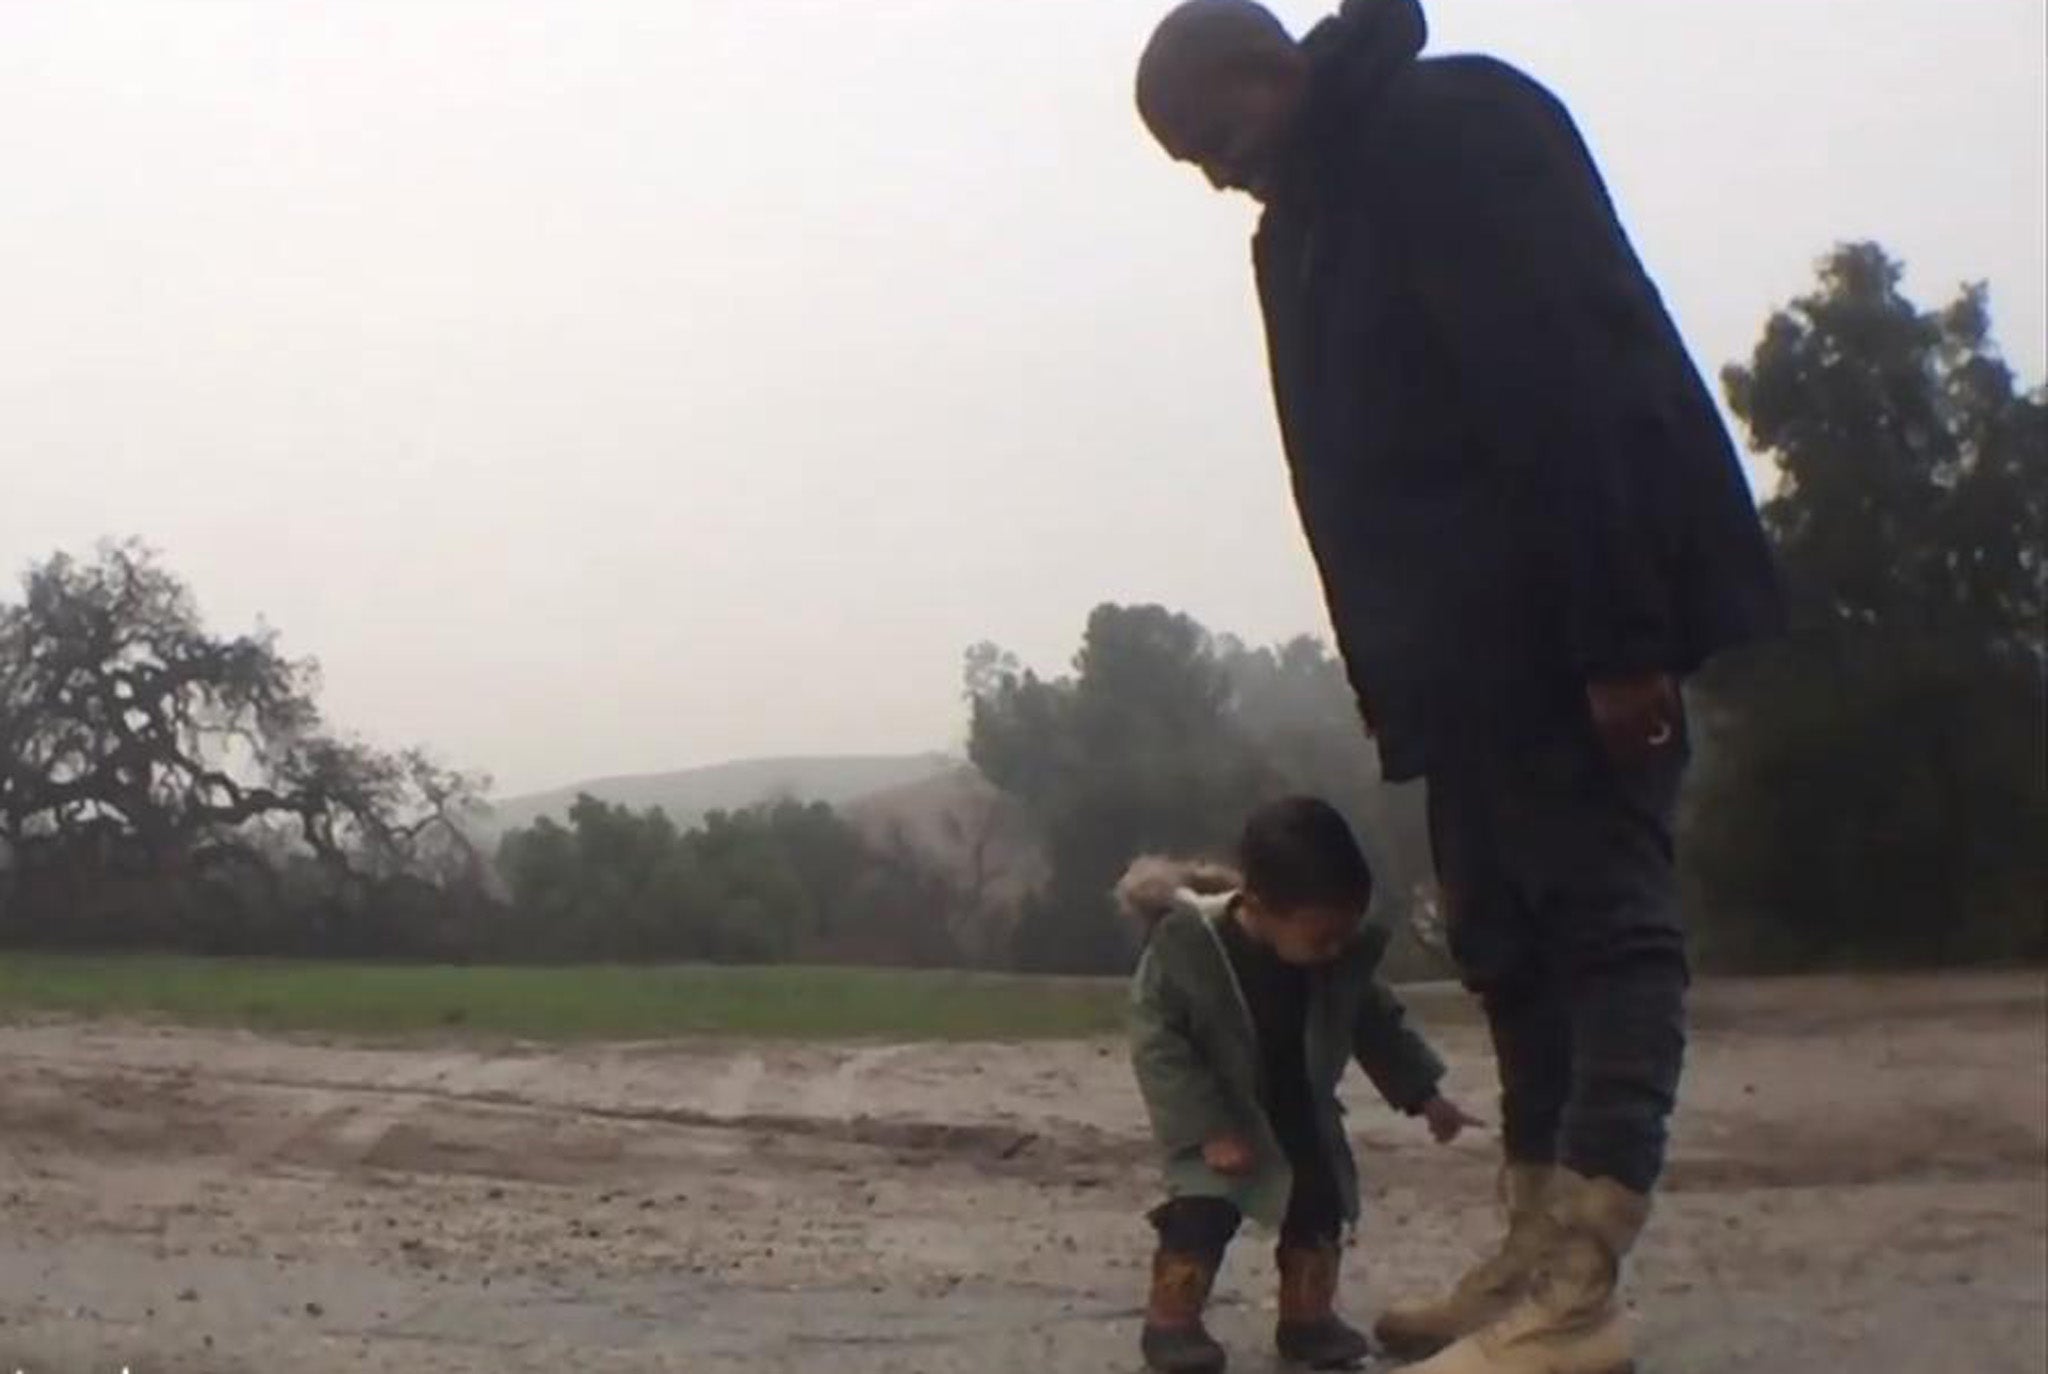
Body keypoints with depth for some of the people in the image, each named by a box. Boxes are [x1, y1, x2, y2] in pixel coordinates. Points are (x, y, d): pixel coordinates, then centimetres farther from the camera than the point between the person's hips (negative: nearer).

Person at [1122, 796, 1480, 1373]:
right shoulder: (1184, 942, -30)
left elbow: (1377, 1023, 4)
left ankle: (1308, 1316, 22)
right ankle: (1171, 1322, 0)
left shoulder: (1343, 957, -14)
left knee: (1319, 1205, 6)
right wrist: (1208, 1130, -28)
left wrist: (1424, 1094, 2)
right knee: (1204, 1210, -16)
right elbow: (1156, 1042, -26)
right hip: (1221, 1116, -5)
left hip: (1303, 1115, 5)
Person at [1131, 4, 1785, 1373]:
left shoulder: (1460, 123, -9)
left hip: (1581, 614, -9)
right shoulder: (1303, 223, 18)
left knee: (1603, 910, -10)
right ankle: (1535, 1253, 14)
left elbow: (1571, 376, -20)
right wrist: (1396, 675, 7)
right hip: (1472, 639, 9)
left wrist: (1620, 632, -25)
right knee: (1506, 931, 8)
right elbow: (1352, 461, 14)